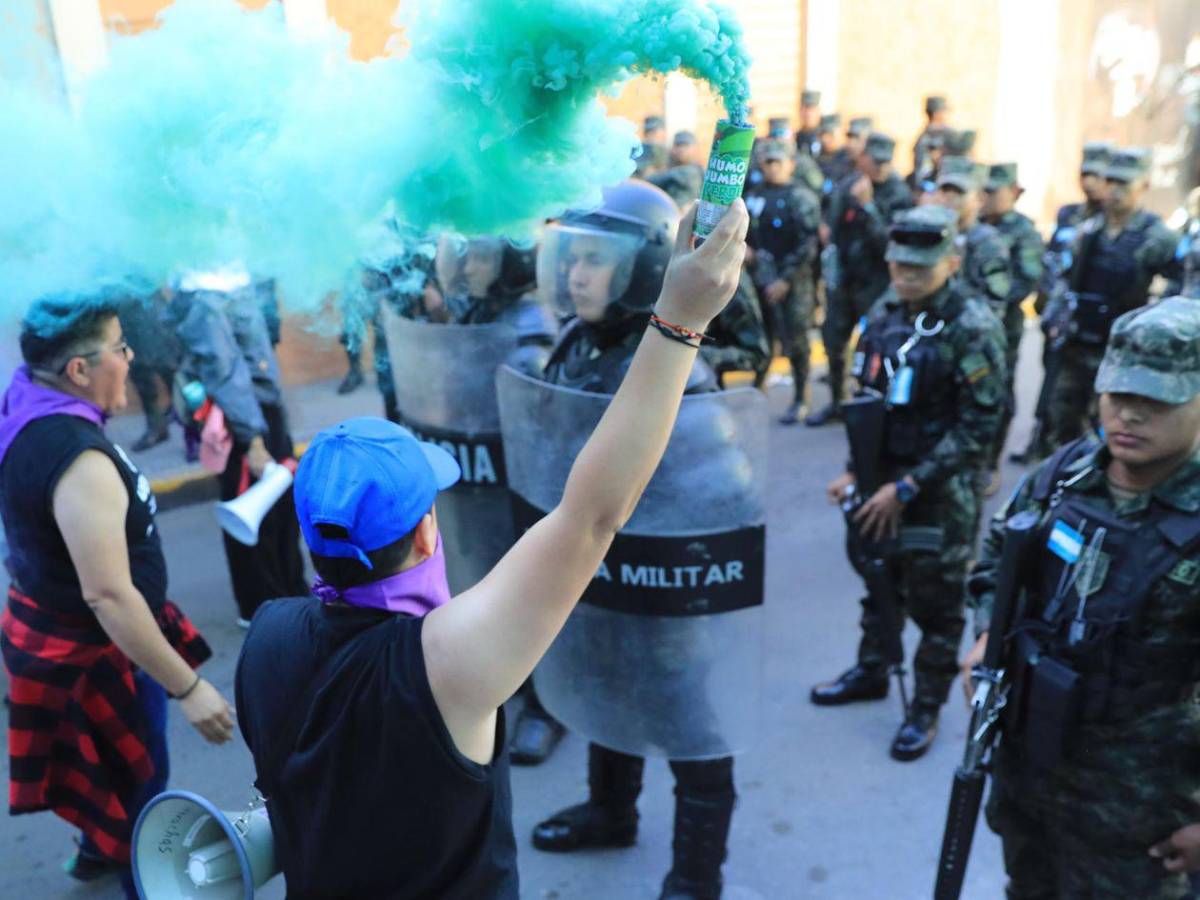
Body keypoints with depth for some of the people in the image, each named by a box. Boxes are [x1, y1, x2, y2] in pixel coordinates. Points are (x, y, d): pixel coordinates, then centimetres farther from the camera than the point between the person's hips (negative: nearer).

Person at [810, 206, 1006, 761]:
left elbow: (977, 428, -18)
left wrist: (907, 487, -19)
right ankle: (871, 672, 42)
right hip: (881, 482, 6)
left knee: (935, 605, 8)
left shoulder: (973, 328, -16)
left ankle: (926, 709, 27)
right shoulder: (884, 313, 3)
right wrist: (855, 470, 5)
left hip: (940, 496, -6)